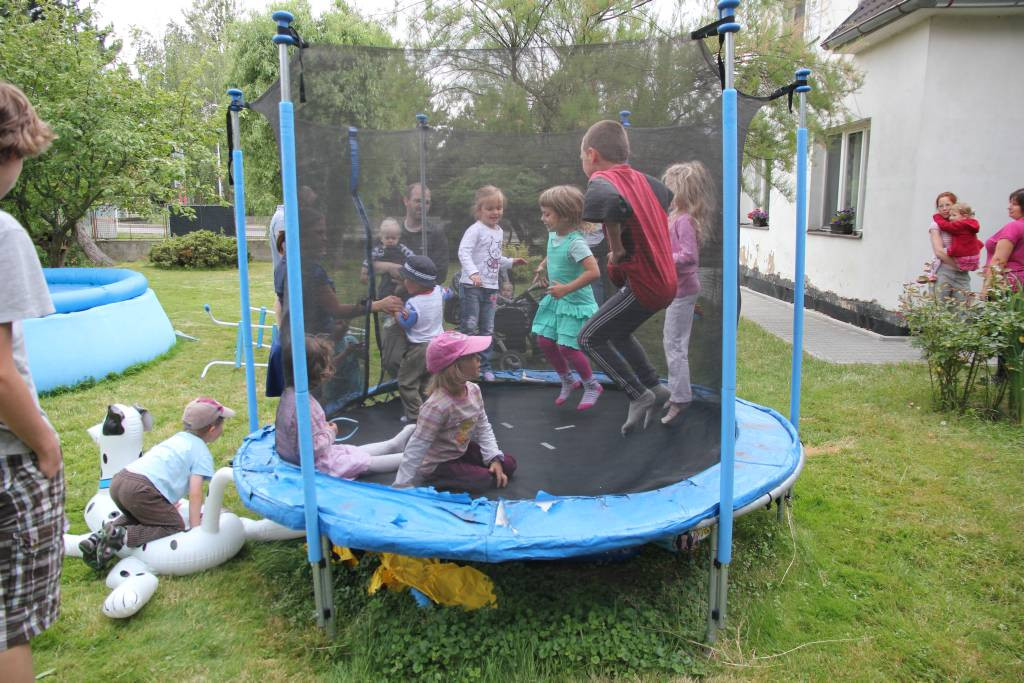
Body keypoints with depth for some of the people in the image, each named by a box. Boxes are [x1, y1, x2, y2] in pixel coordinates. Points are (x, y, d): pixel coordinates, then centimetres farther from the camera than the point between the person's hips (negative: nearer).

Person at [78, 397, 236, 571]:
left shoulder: (177, 439, 28)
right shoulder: (202, 452, 4)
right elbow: (195, 493, -4)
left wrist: (168, 503, 43)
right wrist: (195, 527, 1)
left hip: (118, 480, 9)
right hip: (141, 489, -9)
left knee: (137, 517, 34)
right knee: (175, 527, 2)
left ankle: (98, 537, 13)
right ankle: (121, 536, -14)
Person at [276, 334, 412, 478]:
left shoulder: (290, 393, -2)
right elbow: (313, 447, -28)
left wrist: (323, 427, 4)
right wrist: (330, 432, -11)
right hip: (315, 464, -9)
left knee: (356, 452, 22)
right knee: (366, 461, 2)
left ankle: (394, 445, 34)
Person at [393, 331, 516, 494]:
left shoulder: (473, 390, -12)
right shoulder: (437, 406, -35)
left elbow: (483, 428, -1)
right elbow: (416, 448, -32)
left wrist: (495, 459, -11)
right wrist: (401, 488, -30)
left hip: (460, 450, 8)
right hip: (435, 463, -8)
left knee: (508, 464, 6)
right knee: (485, 480, -18)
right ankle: (429, 483, -5)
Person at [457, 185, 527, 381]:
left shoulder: (499, 232, 15)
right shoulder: (475, 230, -11)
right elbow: (464, 252, -23)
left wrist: (511, 262, 19)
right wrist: (473, 273, -35)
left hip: (491, 287, 7)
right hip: (471, 286, -7)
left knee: (487, 329, 10)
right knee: (469, 327, -8)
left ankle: (484, 366, 18)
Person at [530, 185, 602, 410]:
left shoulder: (575, 242, -23)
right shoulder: (553, 234, 3)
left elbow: (594, 272, -33)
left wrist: (566, 288, -30)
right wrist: (542, 266, 8)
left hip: (575, 301, -8)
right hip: (556, 299, 8)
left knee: (567, 347, -8)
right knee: (544, 342, 6)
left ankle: (592, 386, 16)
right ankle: (568, 382, 28)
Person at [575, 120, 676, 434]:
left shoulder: (603, 182, -16)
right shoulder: (643, 180, 10)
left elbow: (607, 200, -43)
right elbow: (666, 194, 33)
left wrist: (616, 249, -27)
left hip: (642, 286, -9)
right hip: (665, 281, 9)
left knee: (589, 338, 0)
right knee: (617, 333, 26)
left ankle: (638, 395, 3)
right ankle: (654, 387, 30)